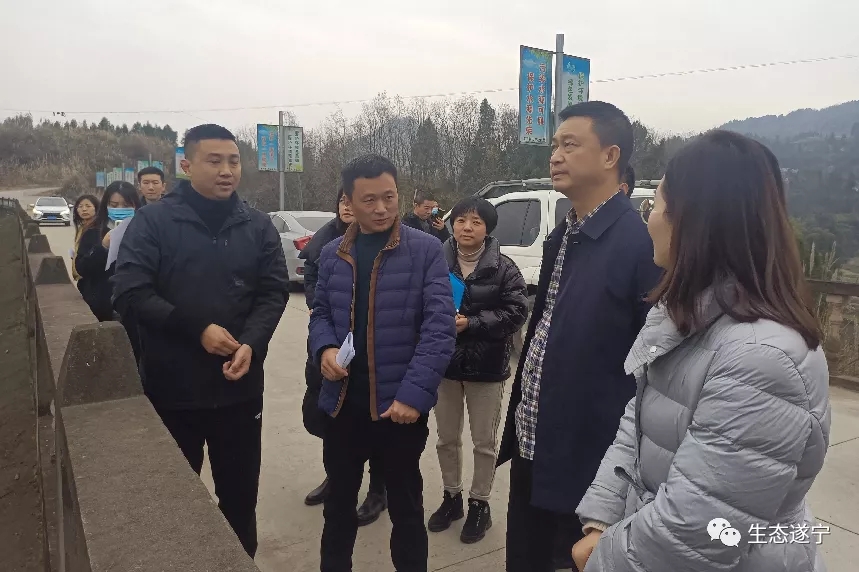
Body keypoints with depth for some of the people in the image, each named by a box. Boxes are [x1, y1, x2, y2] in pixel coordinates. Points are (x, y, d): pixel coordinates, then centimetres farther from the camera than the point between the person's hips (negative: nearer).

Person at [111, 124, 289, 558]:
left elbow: (274, 292, -1)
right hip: (171, 387, -2)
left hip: (240, 384, 2)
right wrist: (198, 329, -19)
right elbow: (130, 292, -12)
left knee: (240, 495, 16)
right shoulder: (152, 221, -5)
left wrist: (251, 344, -18)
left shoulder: (258, 226, 3)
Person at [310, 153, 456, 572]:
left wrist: (415, 392, -21)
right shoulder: (332, 254, 5)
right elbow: (321, 313, 13)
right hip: (343, 401, 4)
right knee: (339, 501, 22)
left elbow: (440, 326, -14)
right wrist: (325, 347, -9)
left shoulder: (426, 250, -9)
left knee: (405, 507, 16)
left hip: (400, 403, -4)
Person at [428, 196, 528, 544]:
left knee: (484, 442, 10)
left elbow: (517, 312, -12)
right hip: (444, 363, 3)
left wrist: (471, 323, -20)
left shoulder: (503, 268, -7)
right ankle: (451, 497, 36)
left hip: (486, 367, -2)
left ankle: (479, 504, 29)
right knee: (447, 438, 16)